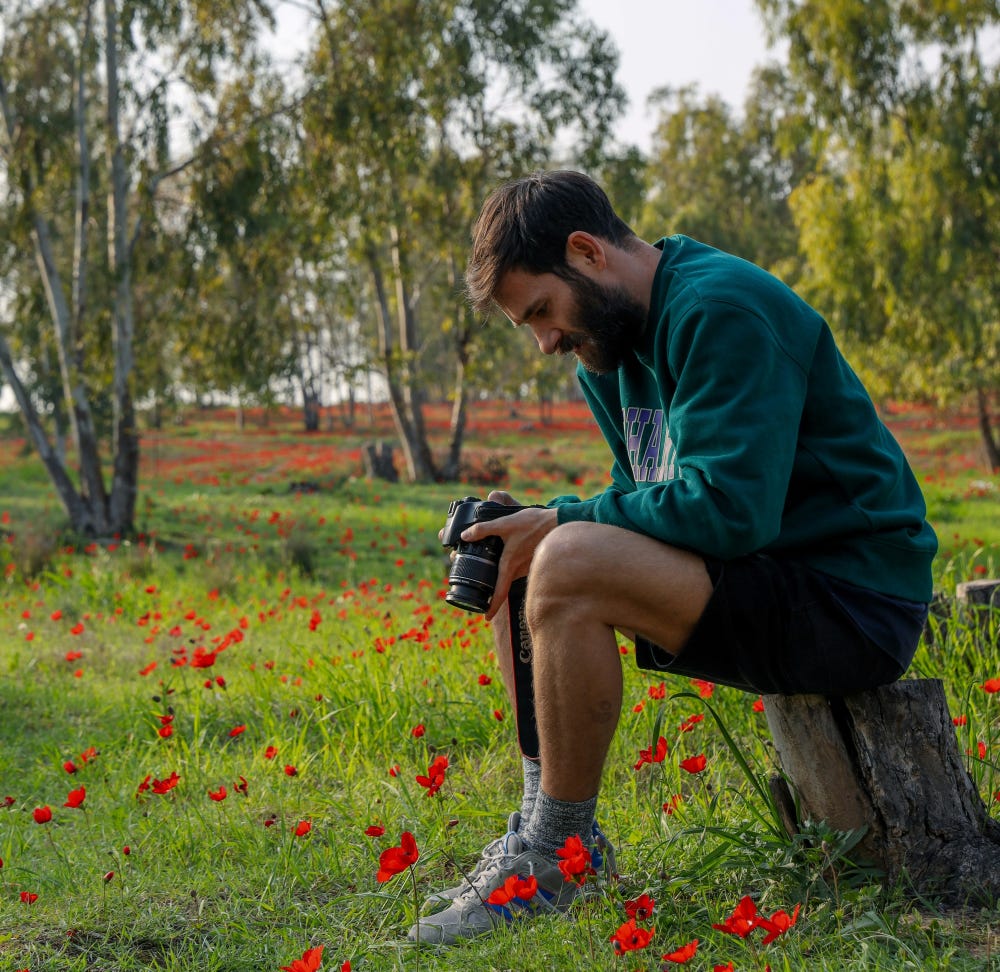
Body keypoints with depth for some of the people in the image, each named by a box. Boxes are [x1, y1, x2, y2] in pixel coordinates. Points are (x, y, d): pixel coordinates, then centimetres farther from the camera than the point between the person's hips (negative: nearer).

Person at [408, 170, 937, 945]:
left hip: (853, 601, -10)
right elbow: (648, 497, 18)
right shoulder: (615, 346, 12)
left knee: (568, 568, -27)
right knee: (520, 575, 6)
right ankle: (547, 823, 3)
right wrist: (534, 524, -1)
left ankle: (555, 861, -15)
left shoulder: (722, 309, -17)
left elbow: (729, 509, -26)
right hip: (770, 586, 10)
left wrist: (560, 524, -17)